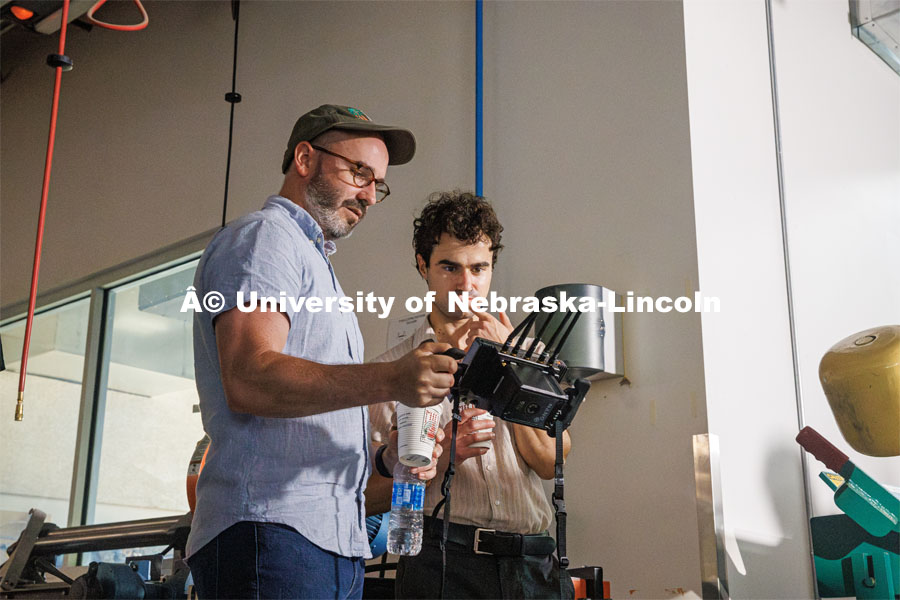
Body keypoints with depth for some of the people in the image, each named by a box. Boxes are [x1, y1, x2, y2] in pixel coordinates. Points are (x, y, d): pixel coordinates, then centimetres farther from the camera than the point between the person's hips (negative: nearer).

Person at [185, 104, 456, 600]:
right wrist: (390, 380, -30)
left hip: (336, 542, 9)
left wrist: (386, 457, 8)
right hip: (273, 531, -9)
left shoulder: (313, 262, 28)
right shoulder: (263, 236, -2)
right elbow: (249, 378, -20)